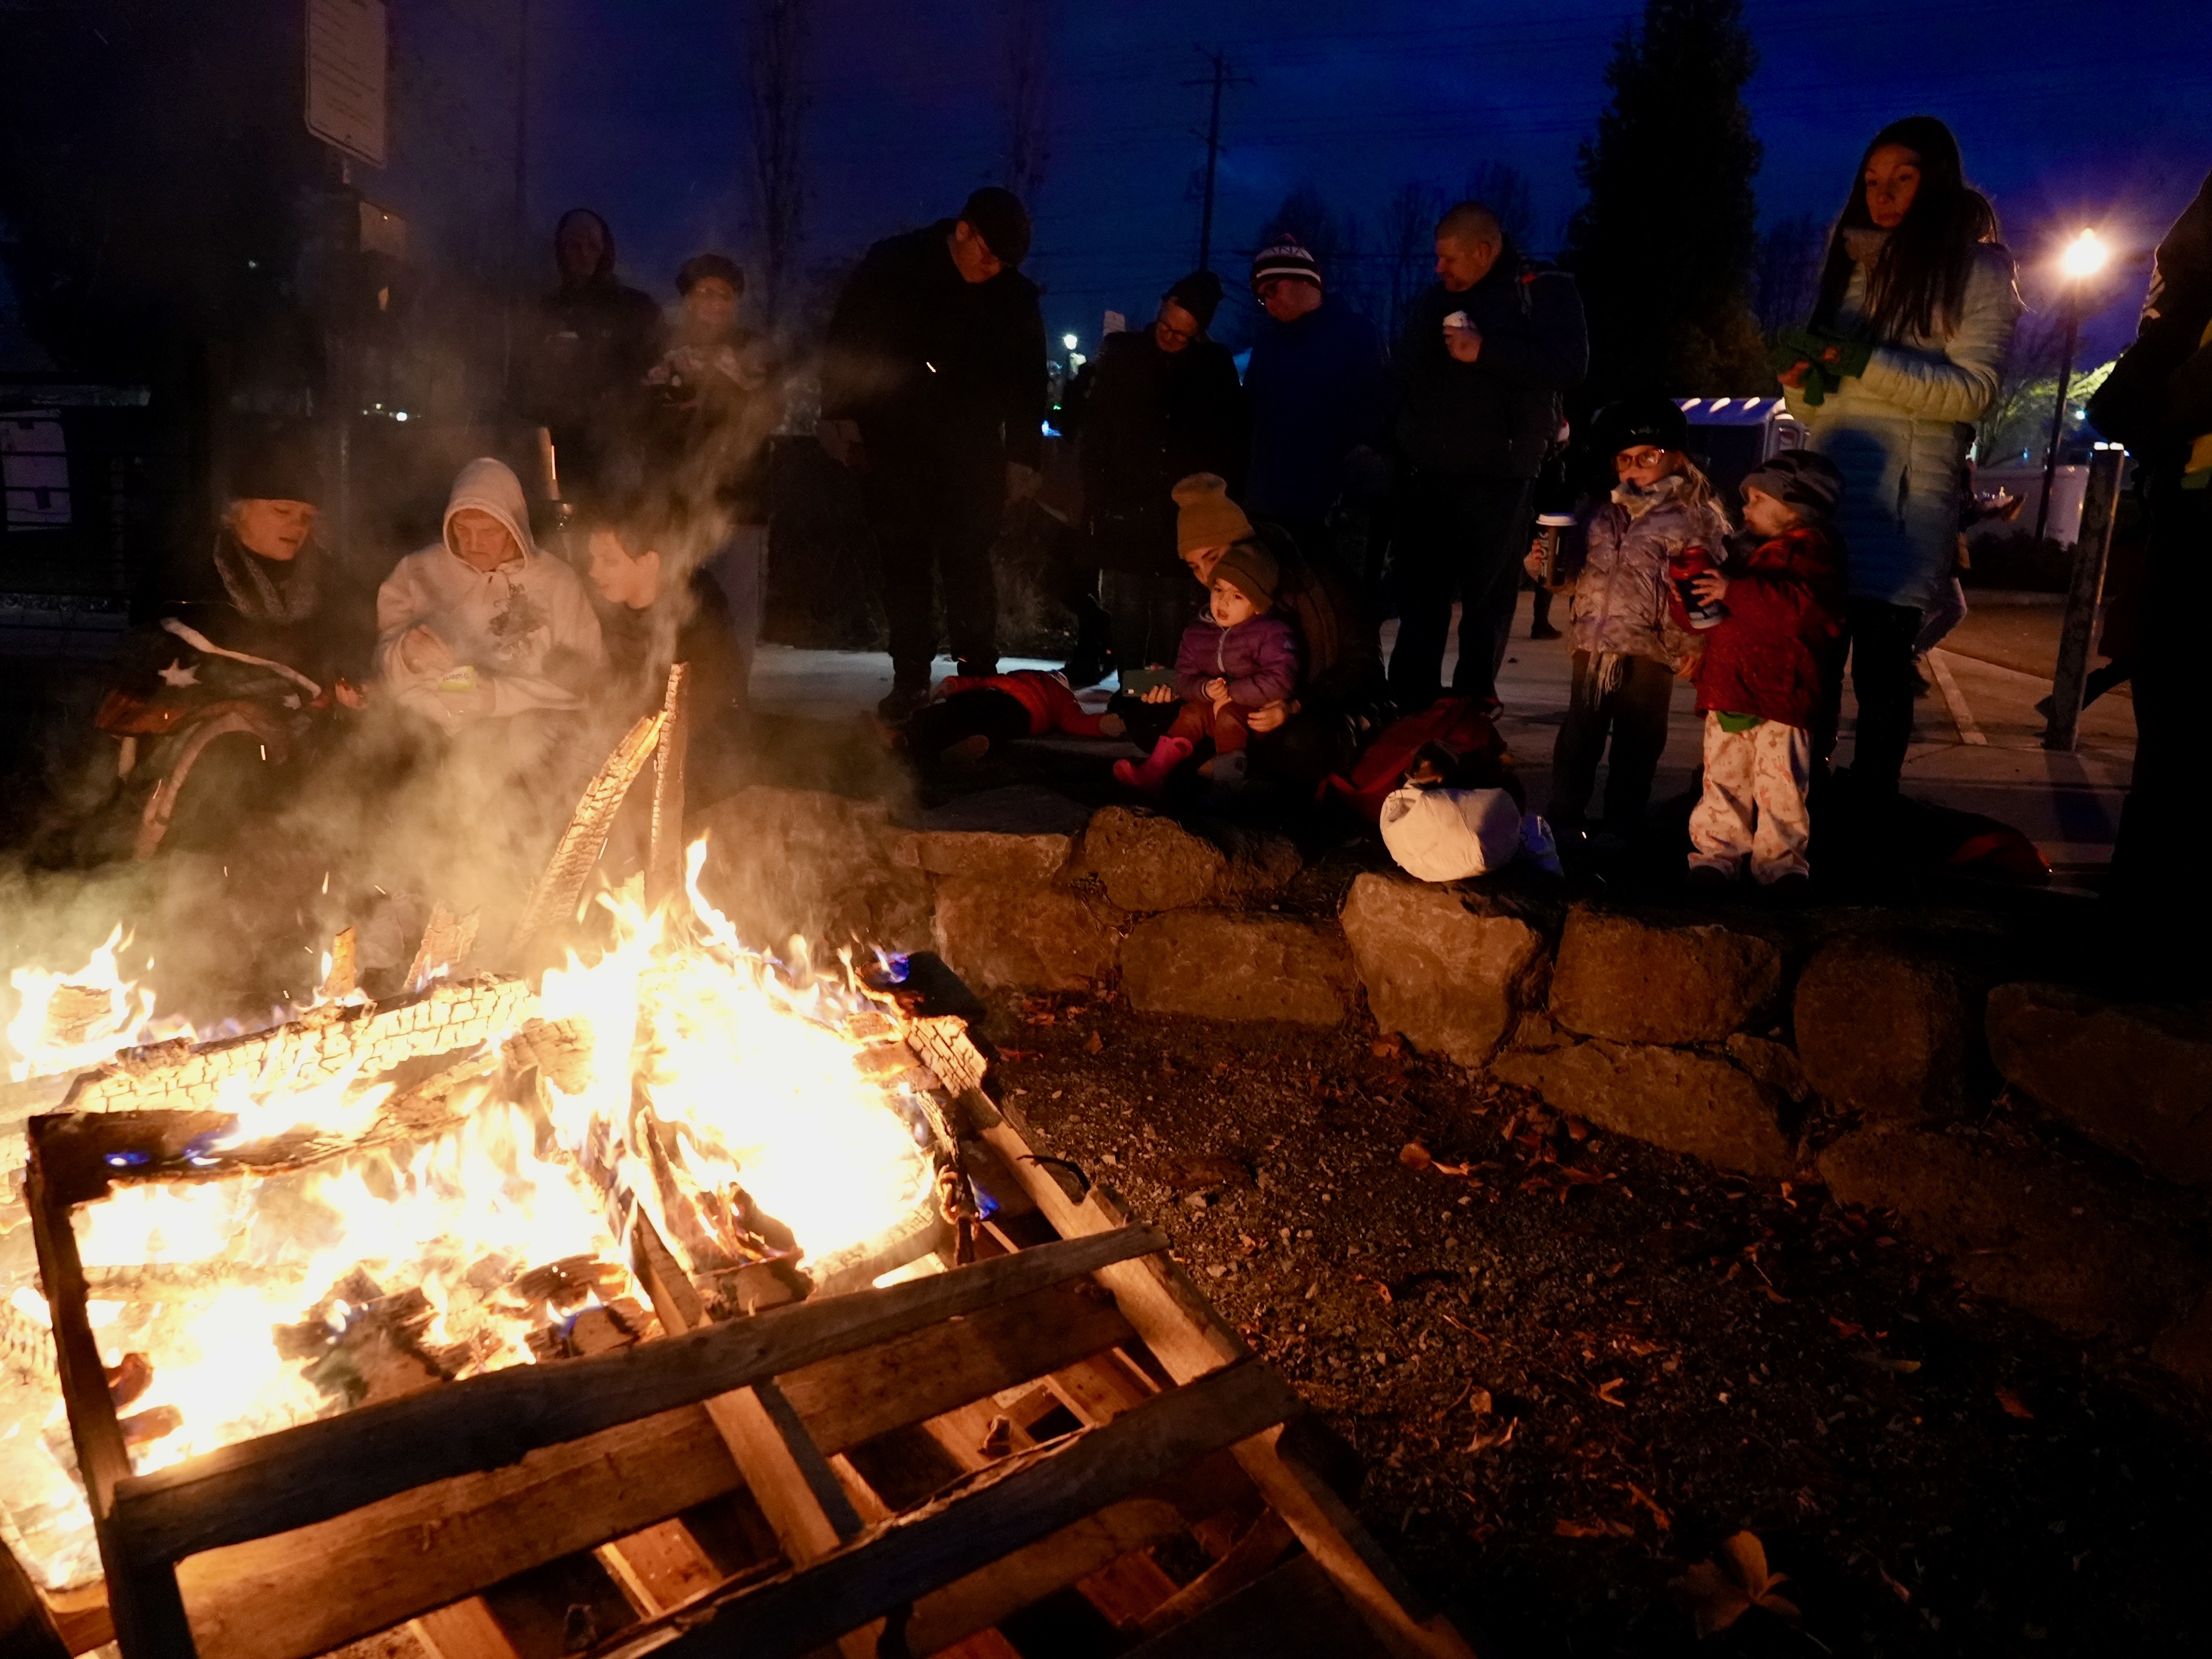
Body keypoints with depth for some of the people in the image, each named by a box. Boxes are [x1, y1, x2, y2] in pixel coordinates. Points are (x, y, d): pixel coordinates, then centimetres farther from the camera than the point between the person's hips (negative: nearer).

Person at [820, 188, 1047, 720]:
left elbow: (1027, 385, 10)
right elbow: (845, 341, 1)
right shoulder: (892, 267, -1)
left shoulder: (1016, 296, 3)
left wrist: (1022, 457, 7)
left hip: (972, 454, 0)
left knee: (968, 561, -6)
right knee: (903, 561, 2)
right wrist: (841, 415, -4)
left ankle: (979, 672, 0)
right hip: (895, 446, 0)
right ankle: (910, 677, 7)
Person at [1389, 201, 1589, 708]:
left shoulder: (1544, 289, 0)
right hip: (1428, 477, 5)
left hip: (1497, 481, -4)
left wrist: (1485, 352, -19)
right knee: (1419, 603, 3)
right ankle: (1412, 710, 8)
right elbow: (1401, 380, 19)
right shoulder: (1432, 302, 15)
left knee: (1487, 604, 1)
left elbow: (1571, 364, -14)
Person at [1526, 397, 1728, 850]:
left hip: (1648, 655, -4)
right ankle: (1565, 816, 19)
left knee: (1635, 744, 5)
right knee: (1578, 736, 9)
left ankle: (1620, 825, 15)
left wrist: (1690, 644, -15)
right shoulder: (1596, 518, 14)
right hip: (1593, 646, 4)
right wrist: (1544, 564, -2)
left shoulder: (1689, 523, 0)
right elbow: (1571, 578, 19)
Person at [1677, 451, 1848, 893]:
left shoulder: (1811, 554, -6)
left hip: (1780, 696, -7)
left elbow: (1801, 608, -26)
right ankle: (1717, 851, 16)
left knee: (1780, 785, -3)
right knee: (1724, 778, 9)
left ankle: (1780, 858, 7)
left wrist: (1735, 592, -27)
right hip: (1727, 691, 8)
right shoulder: (1750, 555, 20)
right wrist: (1686, 601, 5)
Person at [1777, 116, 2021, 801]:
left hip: (1907, 495, -4)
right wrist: (1801, 379, -1)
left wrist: (1860, 359, -16)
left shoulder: (1978, 273, 4)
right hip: (1828, 487, 5)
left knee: (1880, 667, -8)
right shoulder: (1852, 265, 20)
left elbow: (1972, 389, -9)